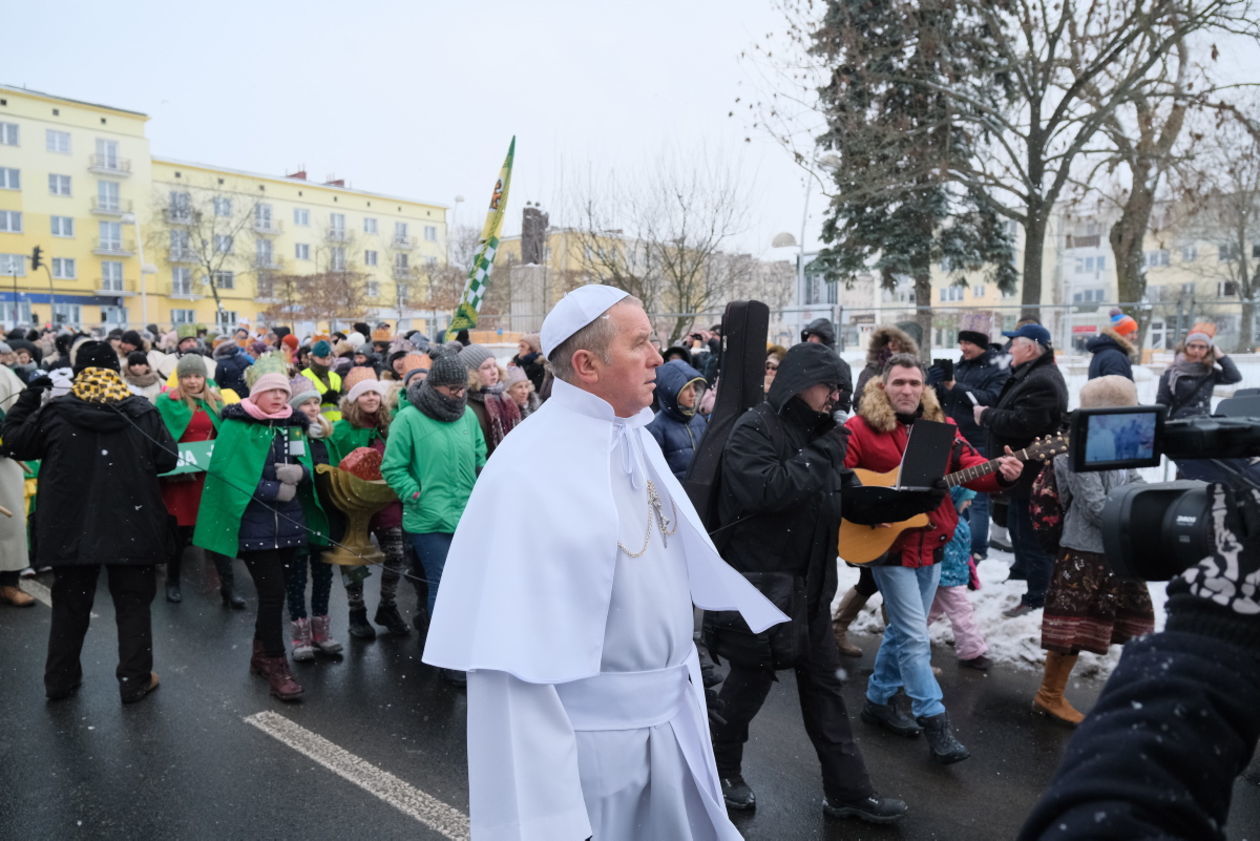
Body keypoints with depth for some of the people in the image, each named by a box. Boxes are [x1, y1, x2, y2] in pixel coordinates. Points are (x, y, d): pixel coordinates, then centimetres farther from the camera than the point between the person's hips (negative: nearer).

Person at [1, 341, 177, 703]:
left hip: (71, 527, 2)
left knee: (70, 605, 18)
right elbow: (167, 460, -4)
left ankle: (60, 680, 30)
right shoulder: (142, 412, -7)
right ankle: (135, 681, 15)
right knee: (133, 604, 10)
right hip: (132, 527, -1)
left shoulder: (54, 412, -6)